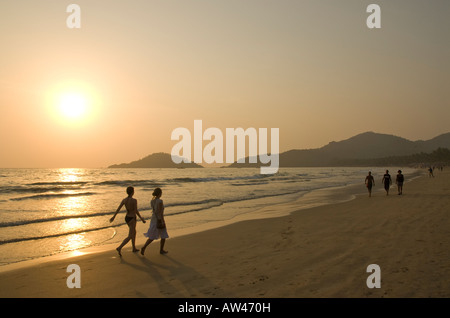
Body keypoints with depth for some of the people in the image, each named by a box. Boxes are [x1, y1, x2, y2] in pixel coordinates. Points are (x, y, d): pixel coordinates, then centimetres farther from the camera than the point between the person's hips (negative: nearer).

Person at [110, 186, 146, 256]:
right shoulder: (134, 200, -21)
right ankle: (119, 248, -19)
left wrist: (113, 217, 7)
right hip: (132, 219, -8)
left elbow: (118, 209, -2)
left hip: (126, 218, 8)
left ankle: (134, 248, 35)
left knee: (134, 232, 26)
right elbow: (136, 211, -21)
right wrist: (142, 219, -12)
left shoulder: (124, 200, -2)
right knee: (129, 237, -3)